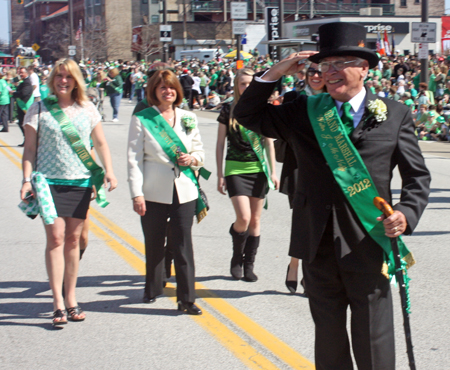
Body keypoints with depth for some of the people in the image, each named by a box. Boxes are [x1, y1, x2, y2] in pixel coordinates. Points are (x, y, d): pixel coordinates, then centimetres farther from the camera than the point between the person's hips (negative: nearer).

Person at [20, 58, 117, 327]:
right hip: (49, 181, -2)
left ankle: (71, 299, 18)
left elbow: (101, 143, 14)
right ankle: (58, 303, -8)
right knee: (55, 238, -9)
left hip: (81, 182, 2)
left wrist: (109, 171, 2)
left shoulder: (87, 109, 8)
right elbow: (30, 148, 2)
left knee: (73, 239, 7)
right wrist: (27, 179, -8)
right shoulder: (39, 109, 2)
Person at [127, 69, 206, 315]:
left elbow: (199, 150, 18)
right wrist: (136, 193, -10)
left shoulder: (188, 118, 10)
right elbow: (134, 159, -3)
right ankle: (152, 290, 29)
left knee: (183, 245, -2)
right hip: (154, 192, -2)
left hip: (184, 191, 2)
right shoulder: (141, 119, 0)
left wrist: (192, 159, -6)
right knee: (154, 244, 9)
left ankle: (186, 298, 1)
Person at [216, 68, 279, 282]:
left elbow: (269, 143, 10)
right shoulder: (229, 111, 0)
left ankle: (249, 265, 16)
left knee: (255, 220, 5)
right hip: (236, 169, -2)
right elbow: (220, 144, 3)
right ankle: (237, 258, 11)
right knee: (243, 218, -14)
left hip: (259, 170, 2)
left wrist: (273, 172, 6)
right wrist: (220, 175, 0)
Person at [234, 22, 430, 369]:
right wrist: (276, 73, 0)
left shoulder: (395, 115, 1)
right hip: (319, 247, 3)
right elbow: (248, 115, 11)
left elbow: (417, 176, 4)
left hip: (368, 247, -3)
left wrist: (406, 213, -14)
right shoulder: (304, 111, 8)